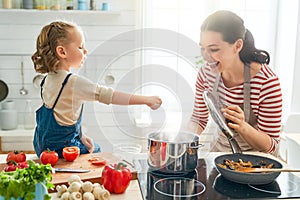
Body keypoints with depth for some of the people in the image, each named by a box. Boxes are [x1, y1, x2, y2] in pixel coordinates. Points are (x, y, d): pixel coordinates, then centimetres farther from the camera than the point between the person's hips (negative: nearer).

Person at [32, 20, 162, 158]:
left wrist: (81, 135, 6)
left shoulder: (49, 78, 2)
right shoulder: (73, 82, -27)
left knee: (95, 148, 23)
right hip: (60, 149, -9)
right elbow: (108, 95, -30)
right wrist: (146, 100, -26)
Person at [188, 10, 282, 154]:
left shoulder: (267, 82, -23)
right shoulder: (206, 72, -10)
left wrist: (242, 127, -36)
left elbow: (271, 146, -17)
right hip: (220, 150, 4)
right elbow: (199, 119, 3)